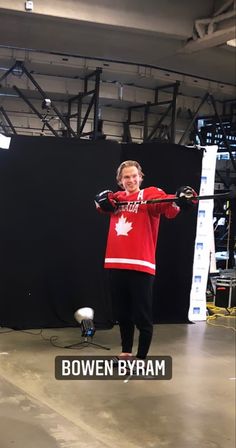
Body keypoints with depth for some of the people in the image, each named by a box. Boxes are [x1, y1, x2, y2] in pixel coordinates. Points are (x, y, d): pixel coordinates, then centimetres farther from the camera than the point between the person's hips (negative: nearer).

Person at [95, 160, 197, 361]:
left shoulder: (151, 194, -2)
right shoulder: (116, 198, 17)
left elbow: (167, 204, -19)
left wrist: (181, 199, -43)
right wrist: (103, 199, -17)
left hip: (140, 265, -5)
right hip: (116, 264, 5)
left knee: (143, 316, 1)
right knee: (122, 314, 18)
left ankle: (141, 358, 16)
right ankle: (126, 352, 35)